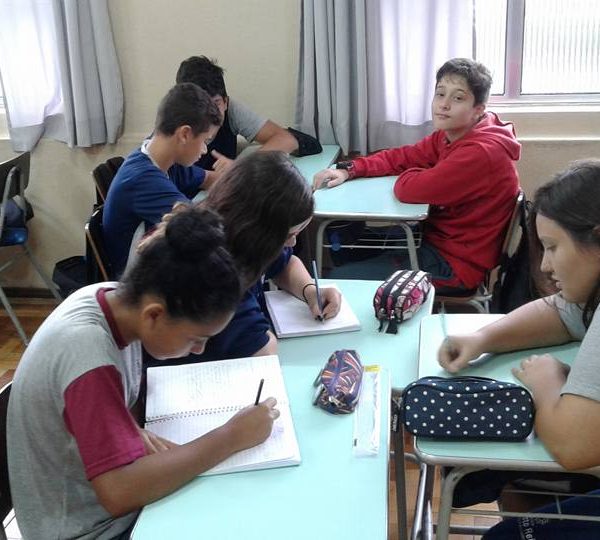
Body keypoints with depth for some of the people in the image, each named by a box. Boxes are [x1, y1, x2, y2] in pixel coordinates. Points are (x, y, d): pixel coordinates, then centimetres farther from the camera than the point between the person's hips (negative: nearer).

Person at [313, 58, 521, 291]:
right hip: (438, 237, 8)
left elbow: (408, 189, -28)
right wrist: (348, 170, -9)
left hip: (456, 265, -8)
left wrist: (411, 175, -4)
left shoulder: (481, 152, -28)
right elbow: (400, 157, 5)